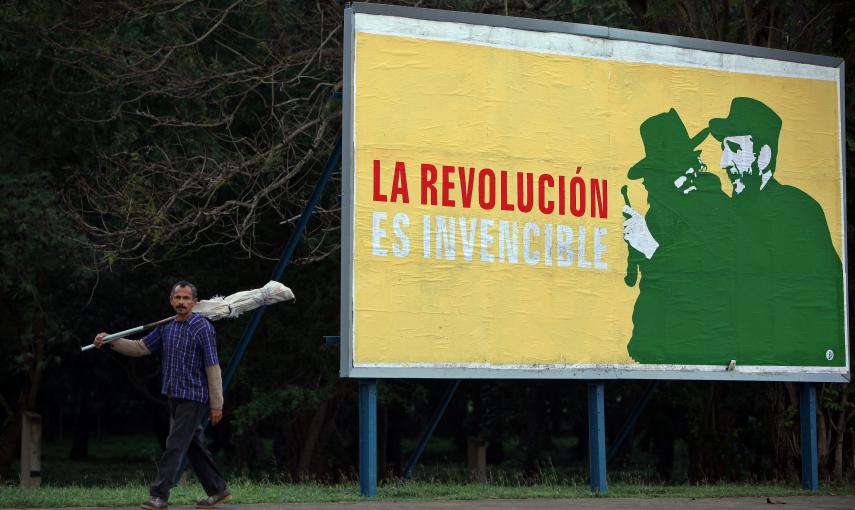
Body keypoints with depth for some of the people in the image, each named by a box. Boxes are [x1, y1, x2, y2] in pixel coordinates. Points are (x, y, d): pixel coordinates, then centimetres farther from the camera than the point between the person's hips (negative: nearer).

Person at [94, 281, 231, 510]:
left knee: (175, 446, -10)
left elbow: (213, 368, -13)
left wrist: (216, 404, -14)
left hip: (194, 397, -7)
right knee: (194, 446, 12)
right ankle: (218, 490, 21)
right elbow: (140, 348, 11)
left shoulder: (203, 328, -12)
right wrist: (111, 341, -3)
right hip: (175, 396, 7)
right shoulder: (166, 327, 9)